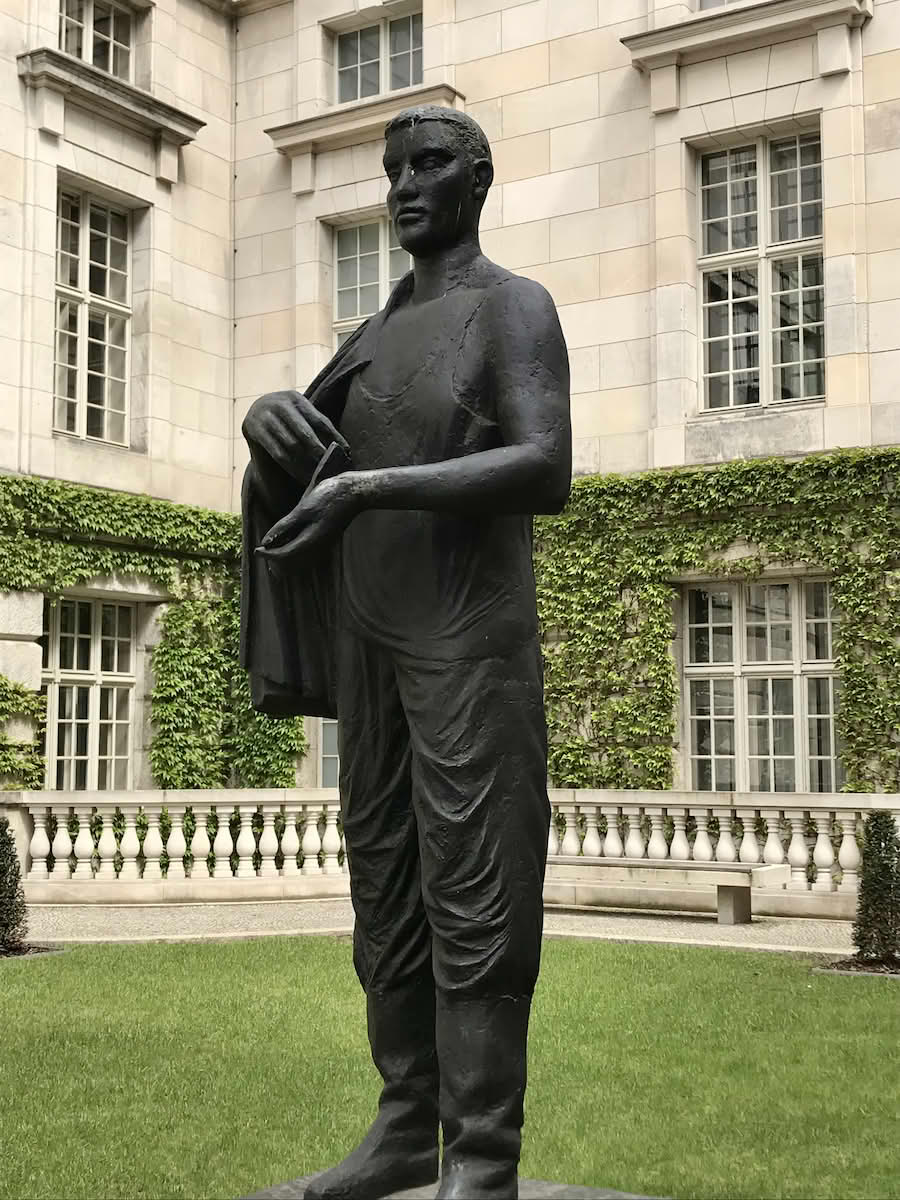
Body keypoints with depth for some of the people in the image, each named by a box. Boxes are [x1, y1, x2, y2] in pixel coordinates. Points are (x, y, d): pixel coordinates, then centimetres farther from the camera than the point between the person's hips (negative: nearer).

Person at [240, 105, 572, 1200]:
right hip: (370, 641, 7)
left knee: (470, 899, -7)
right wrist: (268, 414, -10)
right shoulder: (381, 329, 15)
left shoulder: (514, 308, -6)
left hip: (471, 645, -7)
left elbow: (546, 471, -21)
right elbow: (292, 439, 16)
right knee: (386, 883, 7)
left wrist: (368, 488, -27)